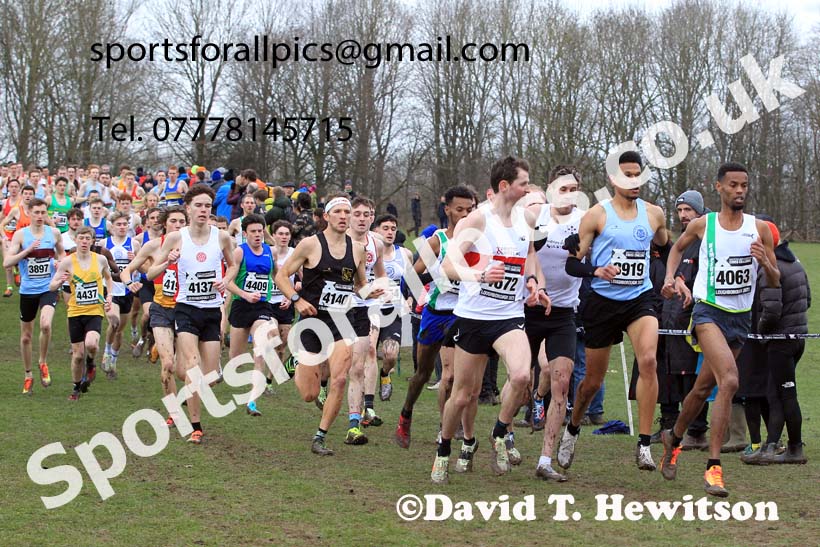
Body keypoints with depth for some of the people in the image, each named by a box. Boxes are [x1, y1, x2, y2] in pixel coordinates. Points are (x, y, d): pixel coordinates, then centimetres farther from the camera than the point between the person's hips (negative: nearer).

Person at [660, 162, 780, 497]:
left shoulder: (759, 229, 2)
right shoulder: (702, 225, -1)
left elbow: (774, 283, 5)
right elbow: (677, 247, 21)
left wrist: (765, 263, -15)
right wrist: (670, 278, 5)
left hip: (741, 318, 4)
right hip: (709, 310, -4)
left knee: (704, 388, 15)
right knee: (730, 381, -24)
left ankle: (673, 438, 40)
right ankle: (713, 467, -22)